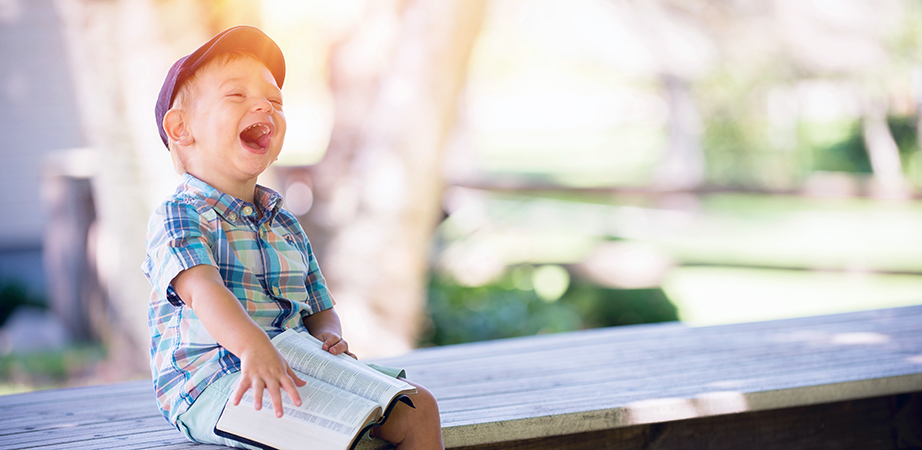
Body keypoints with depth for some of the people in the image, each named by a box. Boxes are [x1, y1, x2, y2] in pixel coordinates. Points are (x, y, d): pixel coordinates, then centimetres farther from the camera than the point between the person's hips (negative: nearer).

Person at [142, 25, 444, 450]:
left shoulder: (287, 227, 20)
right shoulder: (177, 218, -4)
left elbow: (320, 311, 24)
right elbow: (202, 288, -24)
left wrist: (328, 336, -3)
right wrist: (252, 347, -44)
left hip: (296, 371, 8)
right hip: (208, 383, -8)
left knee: (418, 408, -6)